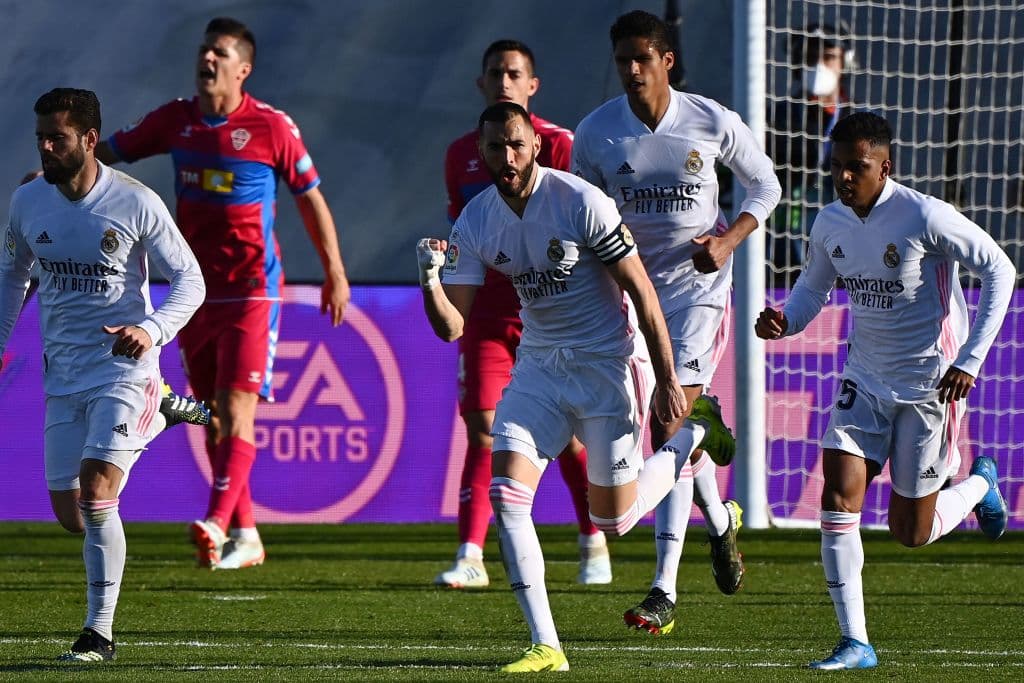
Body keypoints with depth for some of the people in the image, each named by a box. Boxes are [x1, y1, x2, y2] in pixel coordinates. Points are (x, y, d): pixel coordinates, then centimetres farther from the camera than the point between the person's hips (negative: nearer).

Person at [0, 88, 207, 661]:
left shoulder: (137, 203, -11)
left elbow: (190, 280, -6)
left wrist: (152, 329, -23)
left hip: (124, 371, -5)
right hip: (64, 378, 5)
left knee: (95, 494, -20)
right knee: (71, 516, 6)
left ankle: (100, 633, -10)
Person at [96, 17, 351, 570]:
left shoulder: (271, 127, -7)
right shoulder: (175, 120, 4)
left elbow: (310, 197, 1)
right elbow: (112, 150, 14)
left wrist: (334, 273, 4)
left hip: (251, 290, -5)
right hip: (195, 290, 5)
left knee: (236, 409, -16)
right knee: (213, 417, 7)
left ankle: (217, 524, -25)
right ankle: (245, 536, 14)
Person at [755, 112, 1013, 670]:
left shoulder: (925, 217, -20)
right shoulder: (830, 224, -2)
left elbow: (998, 270, -14)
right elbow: (813, 287, 15)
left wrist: (970, 359, -18)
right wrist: (784, 321, -9)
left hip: (929, 386, -5)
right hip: (865, 379, 5)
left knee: (910, 531, 3)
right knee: (838, 498, -13)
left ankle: (979, 484, 36)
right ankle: (855, 643, -6)